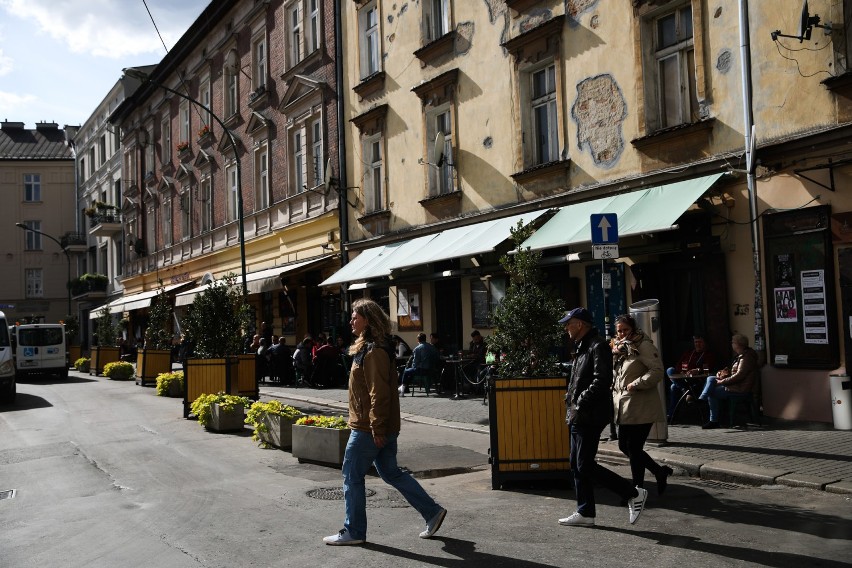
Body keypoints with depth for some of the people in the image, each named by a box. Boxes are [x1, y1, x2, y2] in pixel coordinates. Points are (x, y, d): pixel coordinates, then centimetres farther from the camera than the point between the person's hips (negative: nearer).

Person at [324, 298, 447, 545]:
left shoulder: (374, 352, -18)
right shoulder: (368, 347, 14)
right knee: (391, 473, 16)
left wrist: (377, 429, -22)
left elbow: (379, 393, -23)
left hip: (368, 428, -10)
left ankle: (353, 532, 13)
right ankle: (432, 512, 19)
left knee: (352, 477, 2)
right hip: (382, 427, 10)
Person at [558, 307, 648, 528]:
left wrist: (580, 402, -20)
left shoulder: (598, 347, -14)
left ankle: (633, 494, 2)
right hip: (578, 417, 10)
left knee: (585, 466, -9)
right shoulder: (582, 348, 18)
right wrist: (572, 401, 11)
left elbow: (601, 381, -24)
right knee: (578, 465, 12)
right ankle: (585, 513, 19)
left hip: (590, 416, -10)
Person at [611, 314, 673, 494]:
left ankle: (638, 489, 11)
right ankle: (660, 472, 26)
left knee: (633, 448, -3)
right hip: (625, 408, 9)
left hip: (641, 408, -9)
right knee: (624, 446, 11)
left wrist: (635, 385, -20)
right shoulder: (620, 348, 17)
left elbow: (657, 371, -20)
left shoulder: (643, 346, -9)